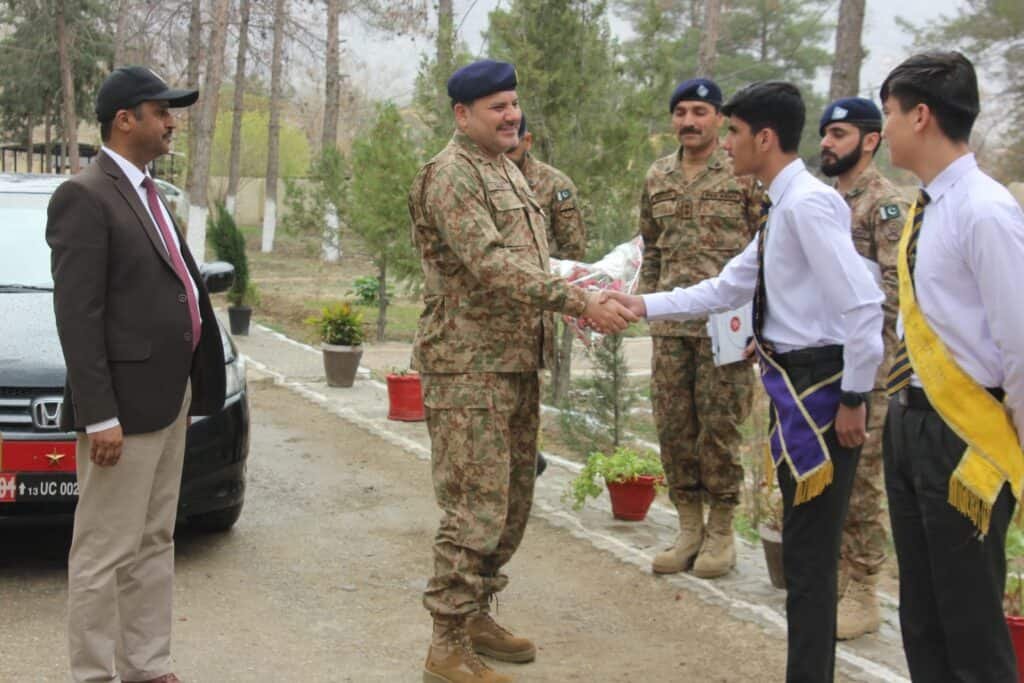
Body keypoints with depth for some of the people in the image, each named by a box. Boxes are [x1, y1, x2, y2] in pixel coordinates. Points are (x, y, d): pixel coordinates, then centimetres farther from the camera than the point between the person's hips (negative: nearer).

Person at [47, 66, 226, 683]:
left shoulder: (149, 194, 16)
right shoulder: (85, 197, -12)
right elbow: (77, 315, -17)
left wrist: (188, 388, 14)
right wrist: (98, 416, -21)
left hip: (169, 399, 9)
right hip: (125, 403, -9)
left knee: (154, 545, 15)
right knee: (105, 555, -1)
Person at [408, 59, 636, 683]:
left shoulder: (510, 172, 17)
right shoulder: (450, 175, -14)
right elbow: (490, 263, -25)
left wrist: (584, 292, 14)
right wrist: (579, 302, -30)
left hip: (519, 362, 9)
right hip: (469, 366, -9)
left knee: (513, 503, 14)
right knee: (476, 508, -8)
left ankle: (476, 615, 27)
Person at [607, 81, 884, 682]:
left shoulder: (808, 204, -18)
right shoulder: (782, 209, 13)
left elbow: (865, 304, -24)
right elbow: (725, 290, 21)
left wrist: (854, 399, -19)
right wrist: (644, 305, 15)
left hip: (819, 386, -10)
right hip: (794, 384, 10)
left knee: (810, 557, -3)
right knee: (805, 550, 17)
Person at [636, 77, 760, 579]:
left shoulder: (746, 175, -3)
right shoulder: (657, 177, 12)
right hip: (670, 324, 5)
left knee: (720, 424, 0)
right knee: (673, 425, 7)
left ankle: (721, 530, 13)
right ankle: (689, 527, 20)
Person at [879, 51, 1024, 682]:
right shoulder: (926, 209, 9)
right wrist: (904, 414, 17)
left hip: (964, 437, -9)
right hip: (911, 419, 9)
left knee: (971, 628, 1)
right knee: (921, 617, 17)